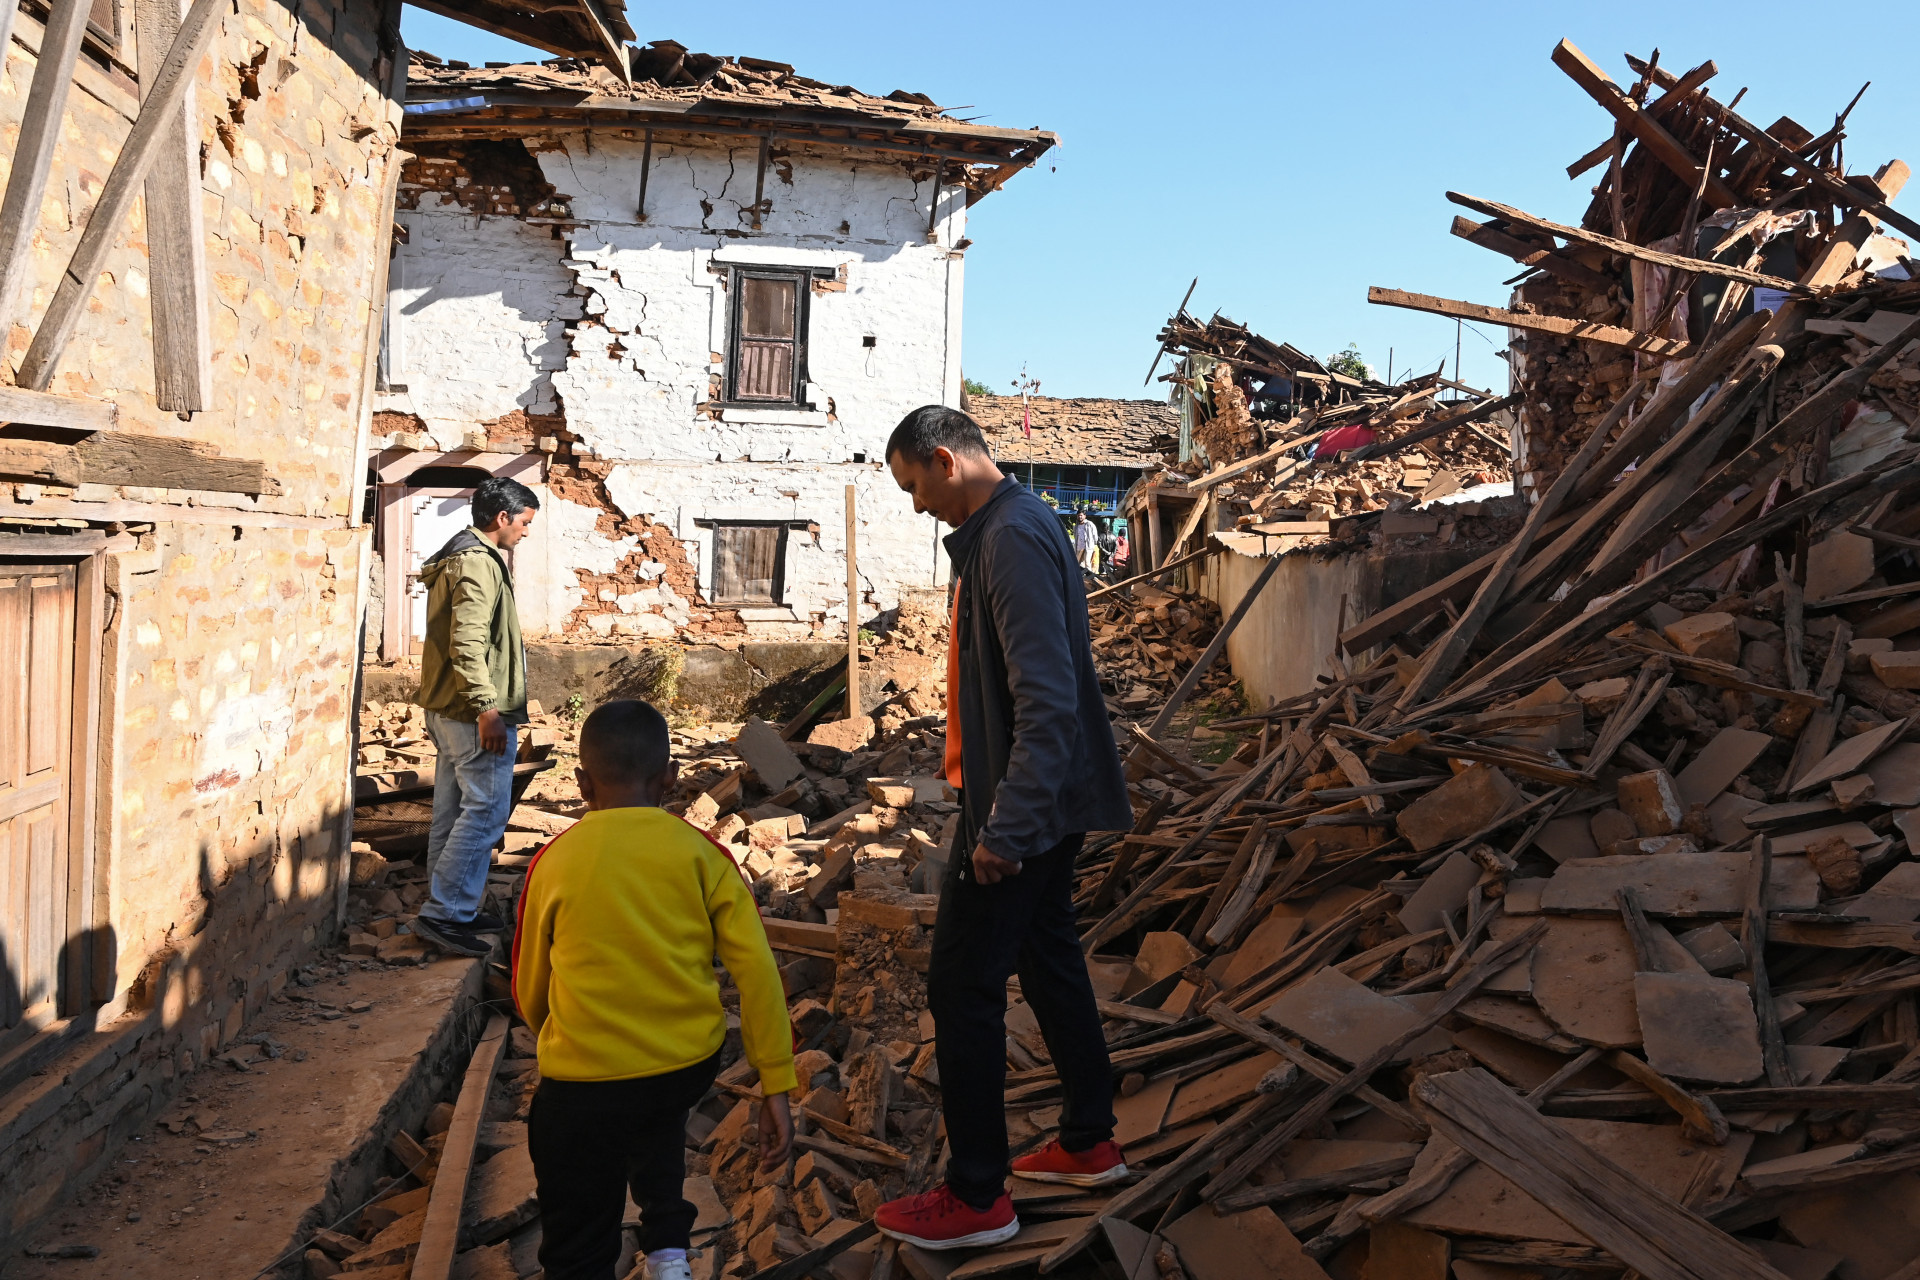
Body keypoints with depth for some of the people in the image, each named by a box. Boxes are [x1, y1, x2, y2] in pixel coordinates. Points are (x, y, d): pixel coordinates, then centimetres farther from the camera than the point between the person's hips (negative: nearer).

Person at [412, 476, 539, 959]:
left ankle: (453, 910, 22)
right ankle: (443, 912, -3)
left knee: (454, 811, 14)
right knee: (486, 811, -6)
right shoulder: (478, 563, -16)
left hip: (448, 709, 11)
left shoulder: (454, 557, 18)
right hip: (476, 713, -11)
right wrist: (487, 707, -28)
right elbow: (467, 642, -26)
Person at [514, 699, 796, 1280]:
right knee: (657, 1121, 37)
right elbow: (756, 969, -7)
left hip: (585, 1083, -2)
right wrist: (777, 1086, -1)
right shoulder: (701, 853, -2)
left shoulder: (553, 863, -1)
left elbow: (529, 990, 11)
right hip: (692, 1066, 2)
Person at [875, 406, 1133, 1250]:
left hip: (1021, 809, -11)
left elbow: (1048, 698, -27)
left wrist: (1006, 827, -27)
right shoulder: (1003, 529, 12)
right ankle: (1088, 1144, 34)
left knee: (963, 988, -2)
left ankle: (976, 1198, 11)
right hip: (1049, 804, 11)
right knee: (1049, 963, 20)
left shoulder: (1012, 539, -20)